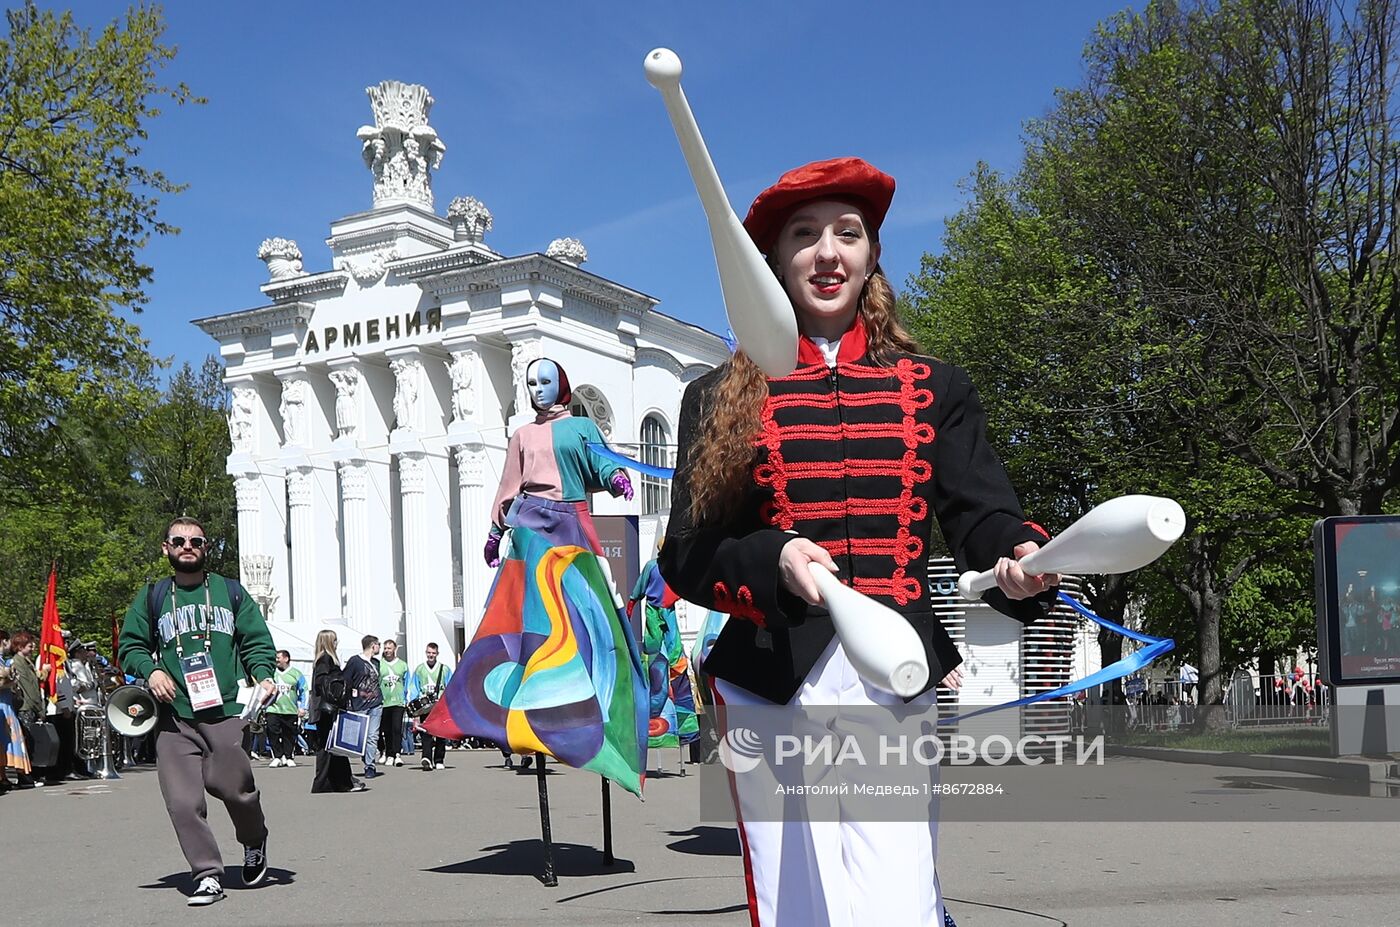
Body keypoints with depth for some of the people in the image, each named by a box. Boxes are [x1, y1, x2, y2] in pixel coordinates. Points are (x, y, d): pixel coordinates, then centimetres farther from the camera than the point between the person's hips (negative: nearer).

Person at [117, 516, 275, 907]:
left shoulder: (231, 592, 13)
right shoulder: (151, 597, 14)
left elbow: (257, 641, 12)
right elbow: (129, 645, 15)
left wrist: (264, 676, -6)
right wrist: (151, 670, -5)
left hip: (226, 712, -1)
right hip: (174, 717, 1)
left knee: (235, 788, -3)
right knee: (183, 802, -7)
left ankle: (254, 844, 28)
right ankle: (208, 875, 6)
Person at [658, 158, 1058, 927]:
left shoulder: (933, 389, 12)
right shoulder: (719, 400, 8)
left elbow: (979, 512, 1)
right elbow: (686, 555, 3)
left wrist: (1019, 558, -21)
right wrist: (775, 559, -17)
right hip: (773, 687, 0)